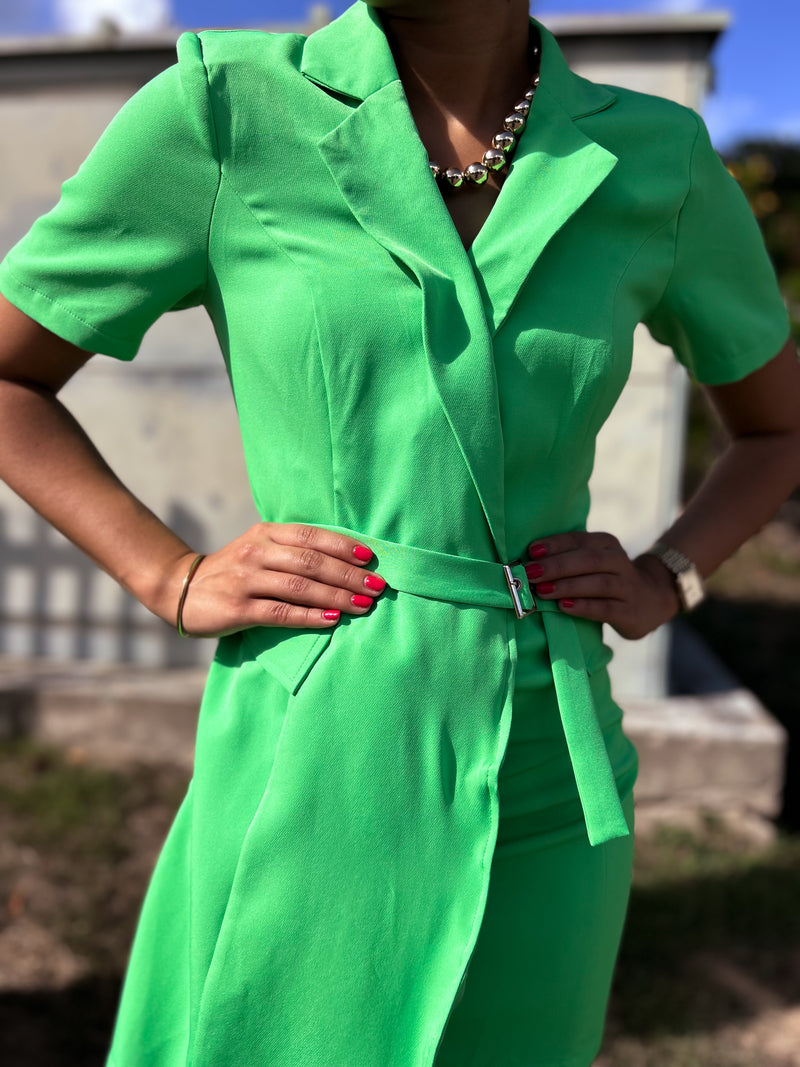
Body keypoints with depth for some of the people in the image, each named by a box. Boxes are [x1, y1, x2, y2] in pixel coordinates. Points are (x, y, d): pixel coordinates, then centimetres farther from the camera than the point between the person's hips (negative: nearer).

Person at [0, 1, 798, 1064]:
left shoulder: (656, 157, 2)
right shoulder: (224, 107, -5)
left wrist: (665, 580, 0)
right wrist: (175, 582, -8)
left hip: (550, 781, 4)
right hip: (315, 770, -2)